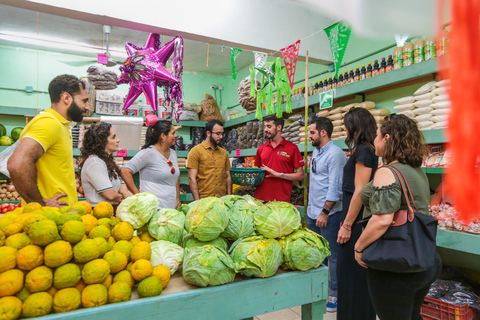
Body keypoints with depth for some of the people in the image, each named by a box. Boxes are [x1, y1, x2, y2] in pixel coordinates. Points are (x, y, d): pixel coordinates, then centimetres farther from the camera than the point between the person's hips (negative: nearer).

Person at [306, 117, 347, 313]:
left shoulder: (335, 154, -16)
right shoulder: (315, 152, 12)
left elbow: (335, 187, -20)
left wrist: (325, 212, -20)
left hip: (328, 214, -9)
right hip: (312, 212, 9)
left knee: (332, 255, 5)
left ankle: (334, 295, 19)